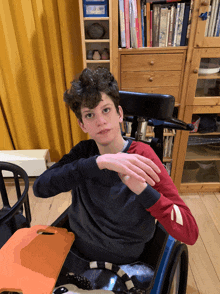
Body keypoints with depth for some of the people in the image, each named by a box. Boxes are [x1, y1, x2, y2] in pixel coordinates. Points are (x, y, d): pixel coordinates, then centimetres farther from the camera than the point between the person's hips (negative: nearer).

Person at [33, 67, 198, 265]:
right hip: (77, 250, 3)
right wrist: (99, 162, -39)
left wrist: (141, 188, -41)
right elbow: (40, 187, -27)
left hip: (122, 263, -2)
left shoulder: (141, 157, -22)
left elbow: (190, 233, -25)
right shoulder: (84, 151, -11)